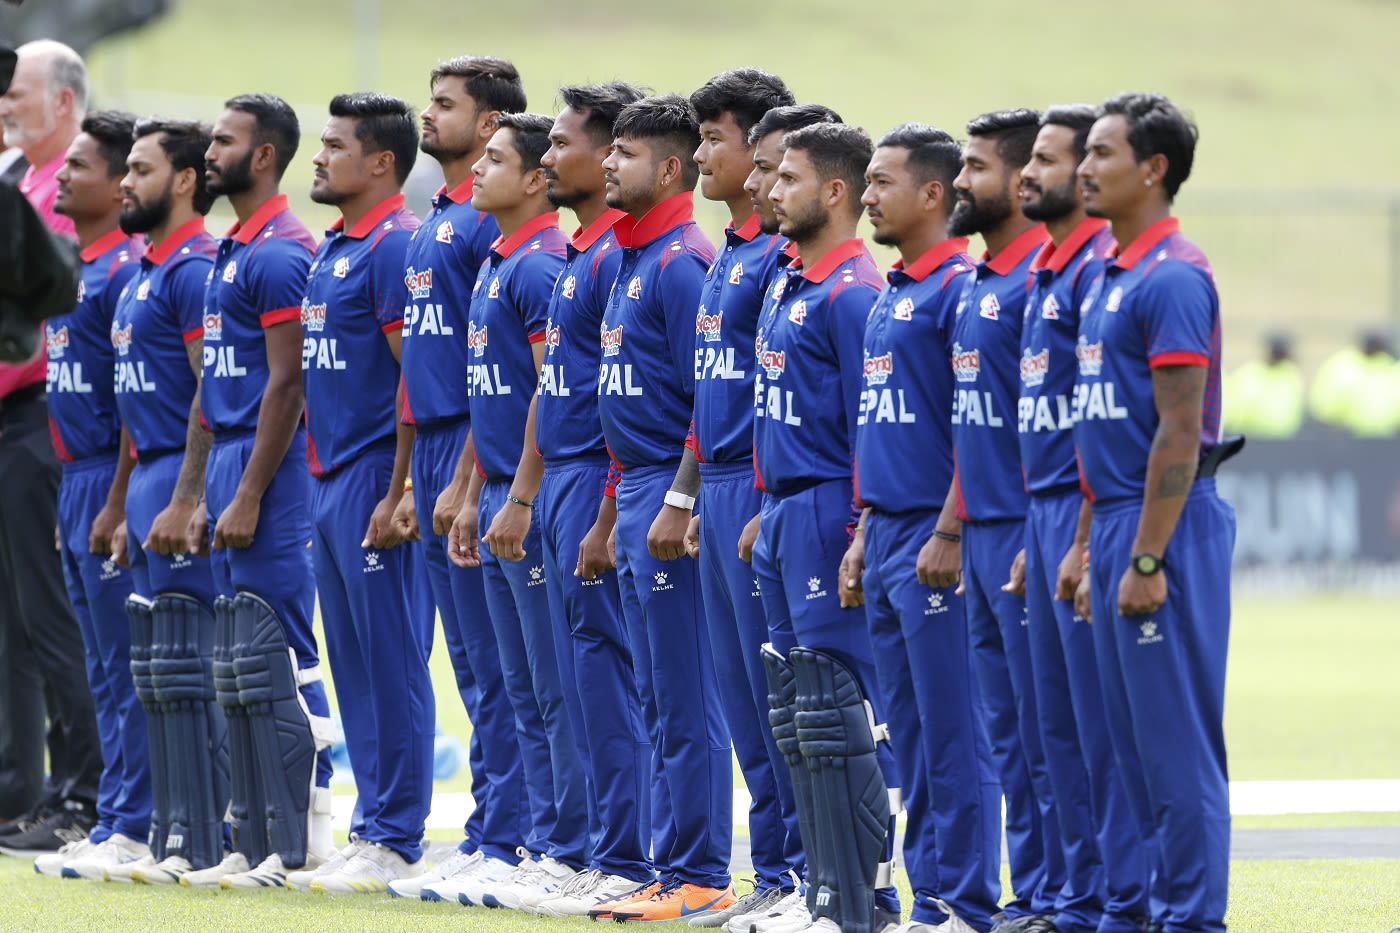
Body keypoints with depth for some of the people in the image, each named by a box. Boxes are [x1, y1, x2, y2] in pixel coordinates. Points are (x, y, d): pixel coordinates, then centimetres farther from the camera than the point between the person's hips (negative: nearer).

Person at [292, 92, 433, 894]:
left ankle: (397, 844, -2)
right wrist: (322, 484, 19)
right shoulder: (333, 249, 16)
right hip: (331, 481, 10)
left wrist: (396, 494, -20)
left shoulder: (396, 245, -13)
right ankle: (373, 829, 17)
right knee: (355, 667, 12)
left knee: (392, 663, -5)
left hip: (373, 481, -10)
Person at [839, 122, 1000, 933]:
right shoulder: (888, 296, 17)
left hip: (934, 537, -9)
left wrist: (949, 536, -19)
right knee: (911, 735, 11)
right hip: (888, 534, 9)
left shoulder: (960, 288, -11)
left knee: (953, 733, -6)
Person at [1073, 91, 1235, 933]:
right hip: (1117, 522, 10)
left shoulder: (1173, 278, -14)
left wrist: (1146, 560, -21)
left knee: (1176, 741, -7)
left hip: (1165, 529, -10)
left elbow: (1180, 432, -18)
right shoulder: (1115, 277, 16)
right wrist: (1099, 552, 20)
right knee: (1136, 740, 11)